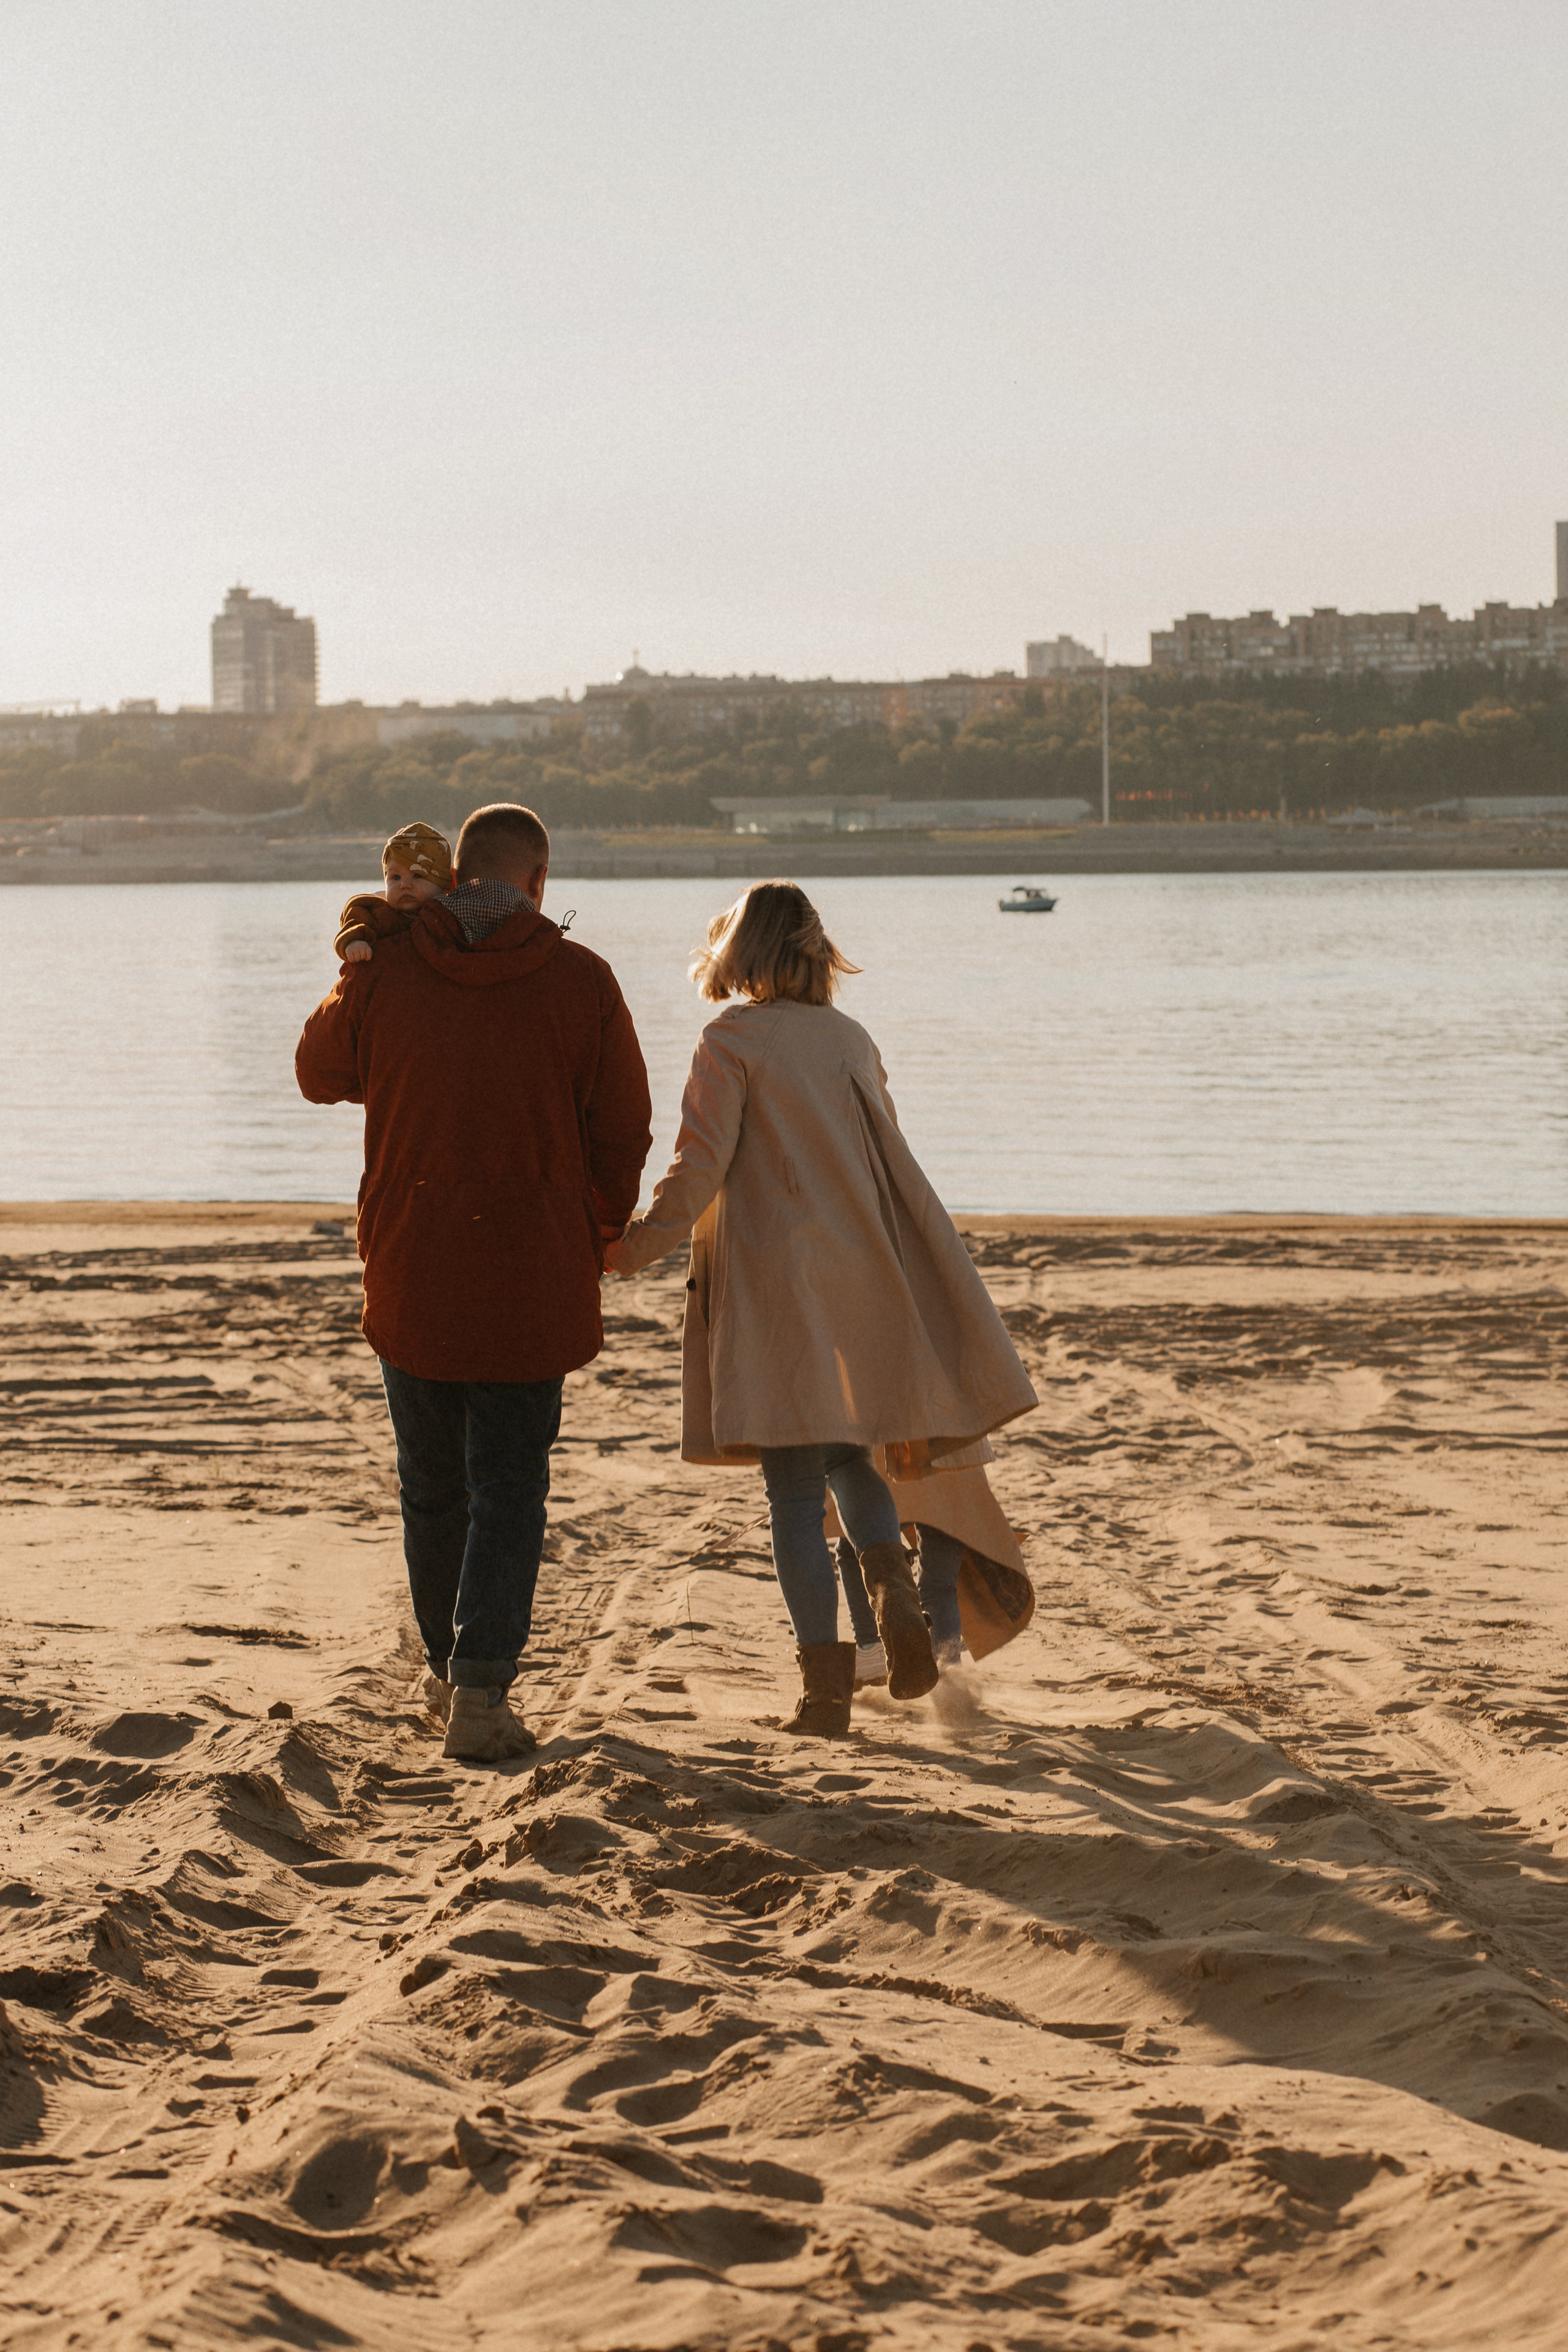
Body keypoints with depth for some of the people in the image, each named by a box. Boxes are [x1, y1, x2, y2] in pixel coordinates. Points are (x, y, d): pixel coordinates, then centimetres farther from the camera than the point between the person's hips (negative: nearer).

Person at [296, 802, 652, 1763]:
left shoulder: (383, 972, -4)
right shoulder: (582, 982, -6)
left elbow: (322, 1072, 14)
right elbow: (625, 1133, -1)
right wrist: (601, 1236, 15)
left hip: (409, 1278, 2)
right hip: (534, 1286, -2)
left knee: (432, 1486, 17)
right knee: (510, 1487, 3)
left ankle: (447, 1667, 31)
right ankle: (481, 1688, -9)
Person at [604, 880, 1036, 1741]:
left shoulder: (730, 1039, -4)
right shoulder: (851, 1039, 11)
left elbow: (700, 1166, -12)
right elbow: (888, 1162, 13)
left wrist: (636, 1246, 0)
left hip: (772, 1279, -5)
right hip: (861, 1275, 5)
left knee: (794, 1482, -2)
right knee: (847, 1453, 19)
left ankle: (825, 1684, -4)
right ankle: (890, 1579, -10)